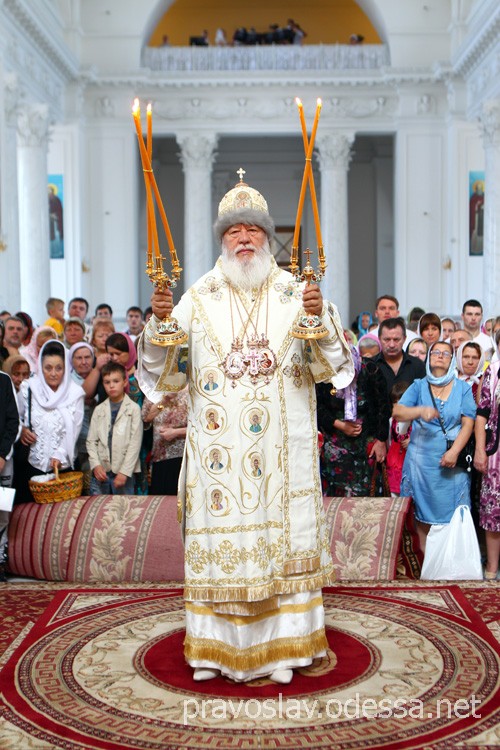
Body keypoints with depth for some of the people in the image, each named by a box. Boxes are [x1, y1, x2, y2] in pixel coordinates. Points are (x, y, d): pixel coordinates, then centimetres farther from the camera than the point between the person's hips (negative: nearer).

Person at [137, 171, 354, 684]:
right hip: (218, 449, 0)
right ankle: (213, 647, 16)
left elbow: (331, 366, -1)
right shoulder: (198, 298, 6)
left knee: (282, 538, 4)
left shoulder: (295, 294, 5)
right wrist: (159, 323, -14)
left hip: (282, 449, 0)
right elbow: (163, 372, 3)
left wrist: (320, 318, -18)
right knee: (217, 540, 3)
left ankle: (280, 646, 15)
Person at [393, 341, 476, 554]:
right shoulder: (418, 386, 6)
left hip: (451, 460, 0)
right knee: (423, 510, 4)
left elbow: (468, 424, -1)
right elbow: (397, 412, -7)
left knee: (450, 511, 0)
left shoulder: (462, 388, 6)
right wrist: (421, 410, -26)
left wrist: (454, 452, -15)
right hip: (422, 459, 0)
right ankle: (423, 556, 14)